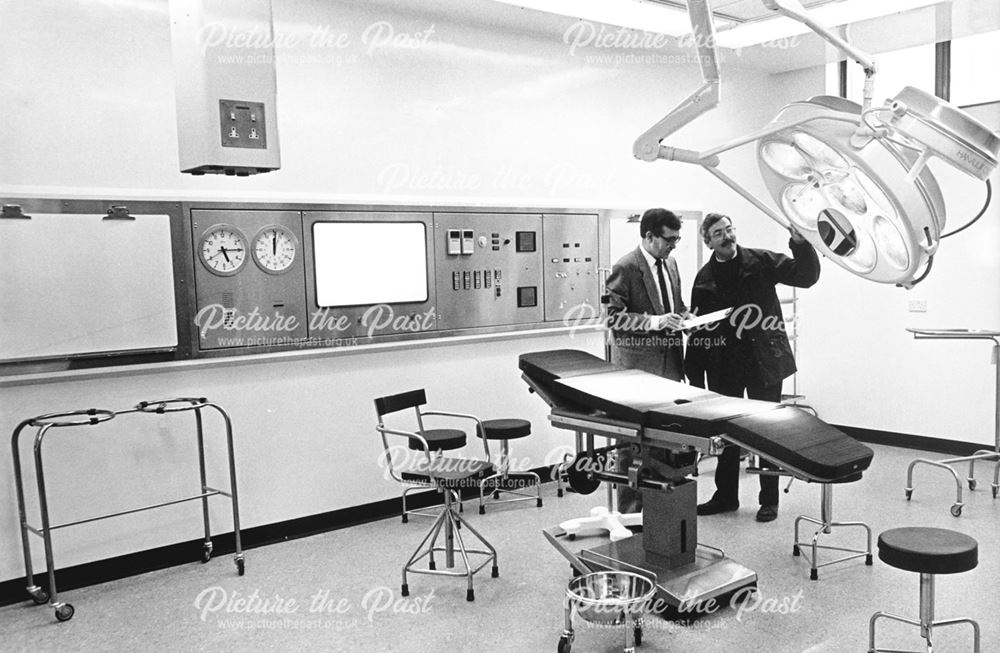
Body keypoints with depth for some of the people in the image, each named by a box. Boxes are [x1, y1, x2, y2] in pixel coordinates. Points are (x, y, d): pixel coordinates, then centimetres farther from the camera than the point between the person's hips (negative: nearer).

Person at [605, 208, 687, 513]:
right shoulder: (625, 268, -11)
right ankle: (630, 508, 9)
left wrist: (684, 315, 3)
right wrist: (655, 321, -23)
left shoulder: (670, 264, 13)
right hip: (637, 365, -7)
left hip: (669, 362, 7)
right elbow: (614, 316, -15)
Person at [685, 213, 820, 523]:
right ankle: (725, 496, 26)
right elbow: (698, 329, 5)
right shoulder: (704, 278, 3)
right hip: (723, 367, 2)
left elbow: (806, 275, -5)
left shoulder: (761, 261, -1)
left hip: (765, 361, -2)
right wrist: (695, 376, 3)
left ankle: (769, 500, 20)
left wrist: (800, 243, -23)